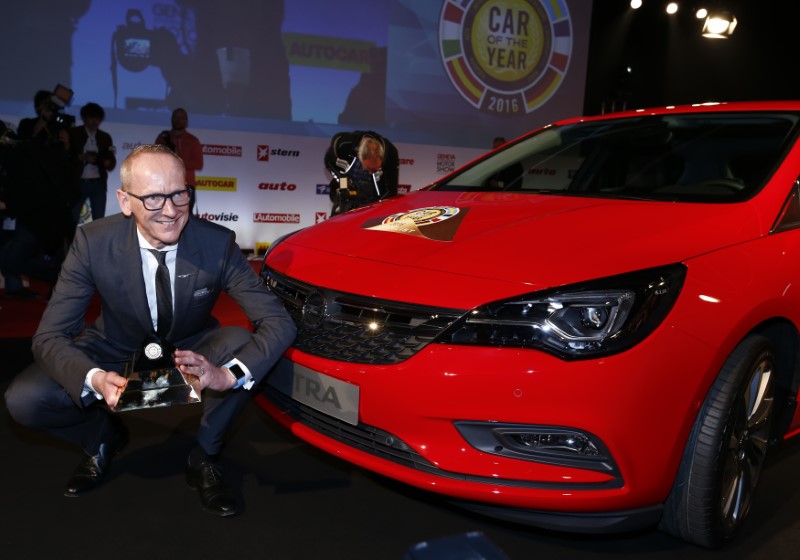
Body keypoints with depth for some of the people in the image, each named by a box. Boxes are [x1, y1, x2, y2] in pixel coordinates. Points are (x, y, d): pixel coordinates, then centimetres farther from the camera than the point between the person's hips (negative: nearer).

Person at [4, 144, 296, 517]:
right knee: (24, 399, -22)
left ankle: (203, 459, -6)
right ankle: (103, 437, 13)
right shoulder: (93, 242, -22)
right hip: (115, 355, 1)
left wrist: (228, 375, -45)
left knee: (243, 346, -31)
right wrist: (94, 380, -44)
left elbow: (279, 322, -25)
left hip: (192, 354, 0)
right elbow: (49, 336, -21)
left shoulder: (218, 244, -23)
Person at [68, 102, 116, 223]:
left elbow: (112, 163, 8)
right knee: (72, 219, -4)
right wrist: (81, 157, -16)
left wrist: (107, 162, -14)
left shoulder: (105, 137, 13)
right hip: (78, 183, -2)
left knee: (99, 220, 0)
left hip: (98, 183, 2)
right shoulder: (73, 133, 5)